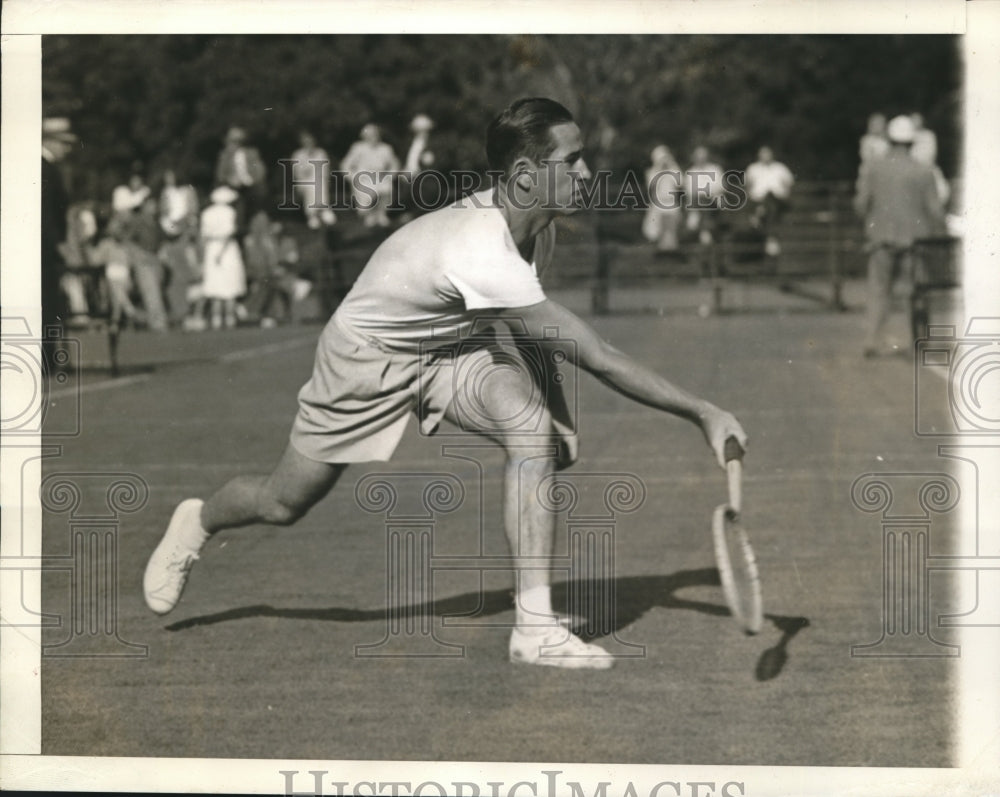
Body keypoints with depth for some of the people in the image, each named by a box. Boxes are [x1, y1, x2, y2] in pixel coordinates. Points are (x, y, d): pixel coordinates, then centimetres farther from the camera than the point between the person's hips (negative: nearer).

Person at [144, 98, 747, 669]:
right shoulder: (484, 251, -41)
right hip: (369, 352, -6)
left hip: (453, 346, 6)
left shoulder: (539, 226, -14)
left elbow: (538, 332, 6)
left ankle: (535, 626, -22)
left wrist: (557, 414, -5)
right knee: (285, 504, 8)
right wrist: (702, 413, -38)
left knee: (535, 425, -23)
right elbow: (596, 357, -41)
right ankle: (197, 522, 45)